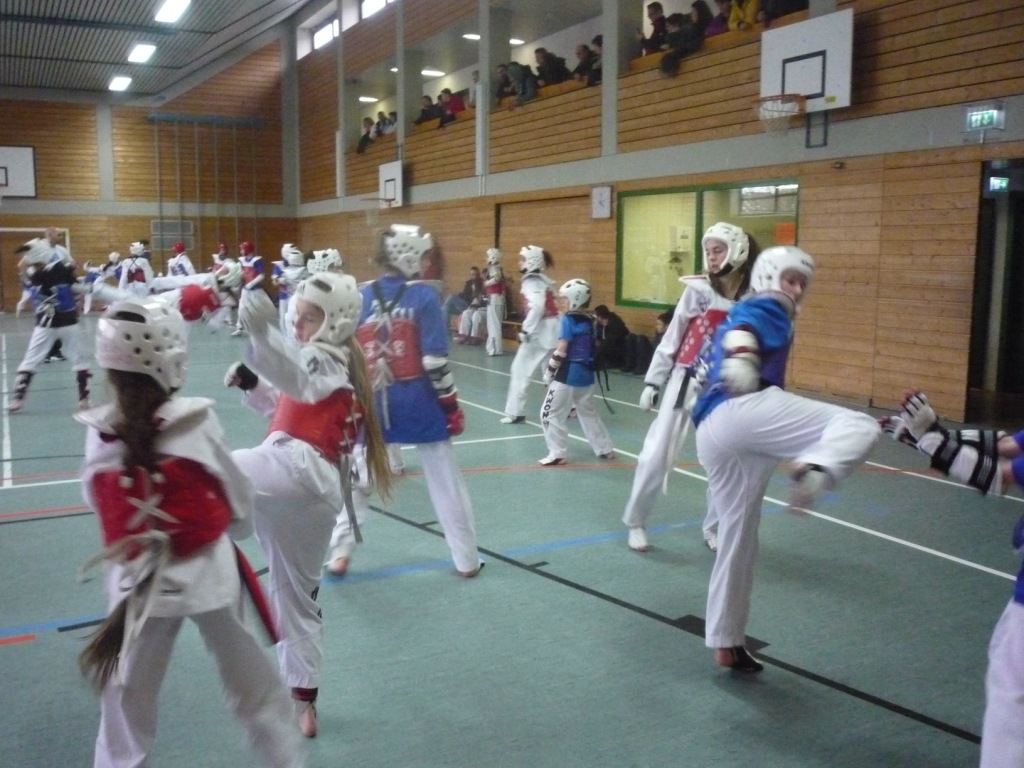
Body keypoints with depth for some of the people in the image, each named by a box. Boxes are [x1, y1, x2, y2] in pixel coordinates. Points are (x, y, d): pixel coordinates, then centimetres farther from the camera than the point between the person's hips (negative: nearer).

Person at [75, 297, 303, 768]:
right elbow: (240, 505, -5)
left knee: (125, 700, 20)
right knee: (254, 690, 17)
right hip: (209, 572, -1)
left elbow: (98, 503, 4)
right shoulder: (197, 421, -16)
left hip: (138, 582, 1)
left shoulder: (101, 435, -11)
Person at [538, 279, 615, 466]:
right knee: (588, 412, 22)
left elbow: (561, 350, -16)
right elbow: (589, 348, 12)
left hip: (568, 375, -8)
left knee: (550, 413, 1)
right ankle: (605, 449, 28)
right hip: (586, 374, 8)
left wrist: (549, 371, -7)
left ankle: (557, 454, 0)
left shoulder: (568, 320, -12)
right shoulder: (589, 321, 9)